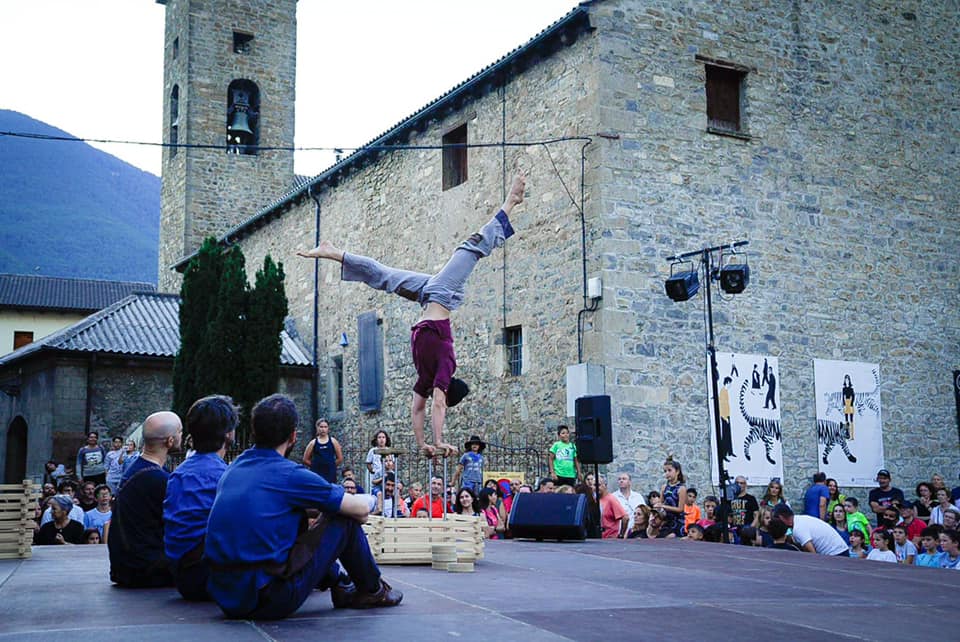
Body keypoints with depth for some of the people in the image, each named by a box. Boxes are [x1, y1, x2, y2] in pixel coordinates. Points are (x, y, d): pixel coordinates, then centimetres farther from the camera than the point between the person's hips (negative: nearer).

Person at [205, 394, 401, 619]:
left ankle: (341, 585, 36)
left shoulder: (233, 468, 10)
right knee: (344, 518, 5)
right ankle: (372, 591, 23)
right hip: (271, 602, -7)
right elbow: (361, 508, -1)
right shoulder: (291, 474, -10)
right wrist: (369, 499, 22)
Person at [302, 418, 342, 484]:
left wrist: (330, 465, 6)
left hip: (330, 474, 0)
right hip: (316, 474, 0)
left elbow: (340, 459, 5)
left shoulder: (333, 441, 4)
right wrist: (316, 465, 5)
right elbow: (305, 460, 6)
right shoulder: (313, 443, 4)